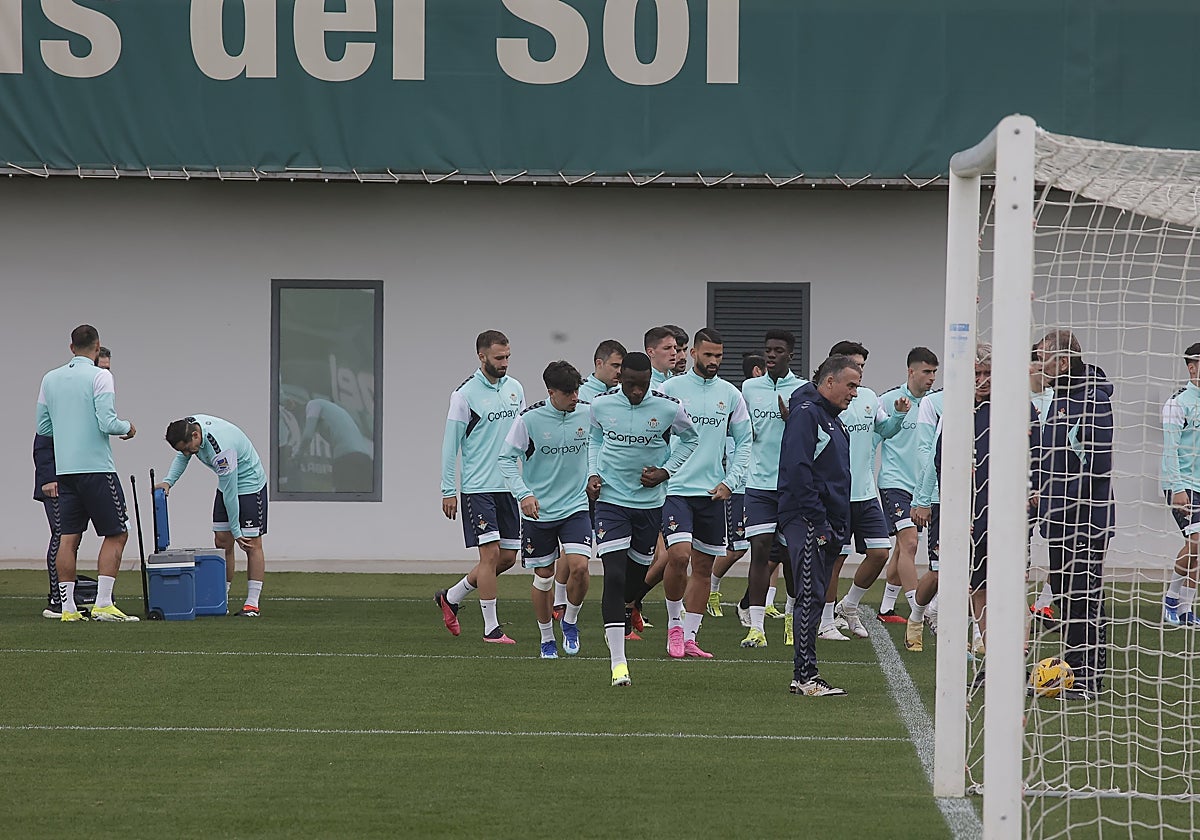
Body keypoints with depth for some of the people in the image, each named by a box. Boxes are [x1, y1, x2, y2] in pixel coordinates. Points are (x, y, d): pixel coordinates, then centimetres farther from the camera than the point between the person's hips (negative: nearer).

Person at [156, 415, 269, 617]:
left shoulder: (221, 450, -38)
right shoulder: (189, 425, -14)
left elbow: (230, 493, -30)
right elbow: (182, 457, 7)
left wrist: (236, 531, -22)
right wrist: (168, 481, -10)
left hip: (250, 484, -8)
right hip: (227, 484, 8)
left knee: (252, 544, -7)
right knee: (222, 542, 3)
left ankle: (253, 602, -6)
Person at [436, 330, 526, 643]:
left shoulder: (515, 388, 10)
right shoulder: (465, 394, -9)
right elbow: (450, 444, -7)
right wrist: (448, 491, -9)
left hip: (509, 486, 6)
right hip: (478, 488, -6)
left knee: (508, 557, 6)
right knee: (491, 553, -10)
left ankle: (450, 597, 24)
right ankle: (491, 628, -3)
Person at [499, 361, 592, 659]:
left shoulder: (587, 413, -5)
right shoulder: (529, 419, -13)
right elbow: (506, 458, -7)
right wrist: (523, 493, -18)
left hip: (576, 506, 1)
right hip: (538, 511, -1)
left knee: (579, 566, -17)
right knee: (543, 577, 6)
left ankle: (570, 621, 10)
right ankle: (547, 638, 25)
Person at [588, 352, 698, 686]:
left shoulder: (667, 408, -9)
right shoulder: (601, 405, -5)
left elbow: (690, 439, 10)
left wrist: (665, 471, -3)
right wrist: (593, 473, 1)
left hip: (651, 502, 1)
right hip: (610, 499, -1)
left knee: (638, 574, 12)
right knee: (614, 577, -15)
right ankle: (618, 662, -16)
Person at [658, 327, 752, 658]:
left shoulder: (730, 395, 8)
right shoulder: (671, 389, -1)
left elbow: (744, 442, 13)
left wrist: (730, 481, 3)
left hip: (713, 493, 4)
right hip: (676, 488, -4)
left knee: (703, 566, 6)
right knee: (678, 555, -19)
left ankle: (689, 637, 13)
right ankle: (675, 622, 2)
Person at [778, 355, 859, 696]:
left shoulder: (832, 419, 21)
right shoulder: (806, 413, -10)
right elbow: (798, 469, -19)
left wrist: (840, 527, 17)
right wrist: (818, 521, -20)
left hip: (828, 524, 10)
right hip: (807, 521, -10)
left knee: (814, 598, 9)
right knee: (810, 597, -11)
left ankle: (804, 676, 11)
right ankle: (805, 676, -12)